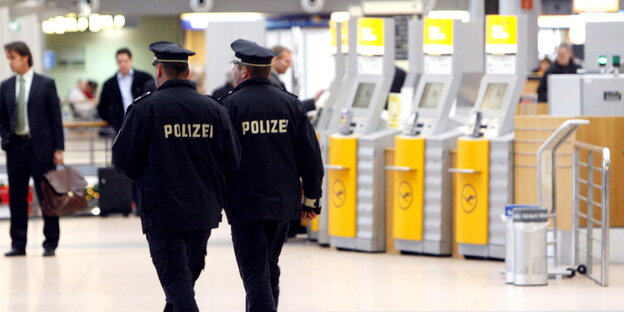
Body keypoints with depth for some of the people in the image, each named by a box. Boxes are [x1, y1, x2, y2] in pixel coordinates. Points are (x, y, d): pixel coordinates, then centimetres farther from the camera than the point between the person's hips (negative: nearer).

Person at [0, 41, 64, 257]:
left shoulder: (45, 84, -2)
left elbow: (55, 118, -2)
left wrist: (58, 149, -7)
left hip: (41, 146, -3)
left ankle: (50, 243, 7)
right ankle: (18, 244, 12)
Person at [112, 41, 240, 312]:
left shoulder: (145, 108, -8)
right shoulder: (214, 109, 4)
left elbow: (122, 159, -6)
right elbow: (232, 161, 4)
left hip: (162, 211, -5)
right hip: (204, 212, 5)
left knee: (177, 283, -5)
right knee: (187, 279, 20)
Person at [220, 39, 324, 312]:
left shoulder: (229, 105, -8)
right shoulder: (290, 104, 5)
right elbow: (310, 155, 5)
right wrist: (311, 199, 12)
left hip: (246, 204, -5)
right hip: (284, 203, 5)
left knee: (255, 274, -6)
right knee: (270, 270, 20)